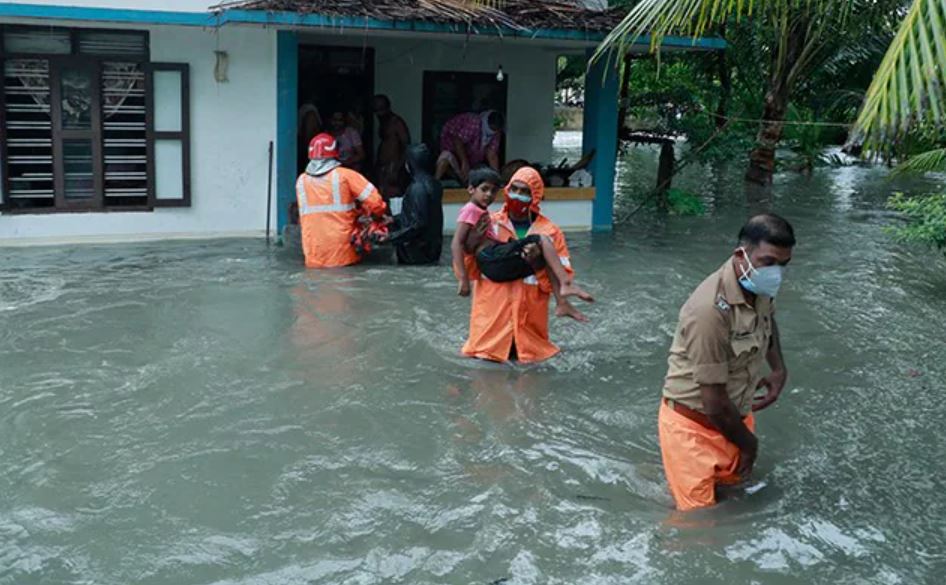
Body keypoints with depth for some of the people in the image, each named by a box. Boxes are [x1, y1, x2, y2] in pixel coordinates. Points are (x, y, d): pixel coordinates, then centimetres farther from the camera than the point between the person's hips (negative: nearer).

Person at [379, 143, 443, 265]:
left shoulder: (418, 188, -21)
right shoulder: (433, 183, 5)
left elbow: (418, 224, -23)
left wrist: (391, 237, -19)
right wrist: (394, 219, 16)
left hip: (419, 250, -9)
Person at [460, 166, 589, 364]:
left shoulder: (550, 231, 1)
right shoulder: (490, 223, 1)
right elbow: (470, 269, 1)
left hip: (528, 310, 0)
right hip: (493, 307, 0)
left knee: (528, 353, 2)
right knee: (486, 351, -4)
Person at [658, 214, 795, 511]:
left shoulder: (760, 289, -6)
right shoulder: (711, 309, -33)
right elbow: (714, 402, -26)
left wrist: (779, 369, 8)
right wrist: (749, 443, -9)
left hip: (735, 416, 8)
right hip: (694, 426, -8)